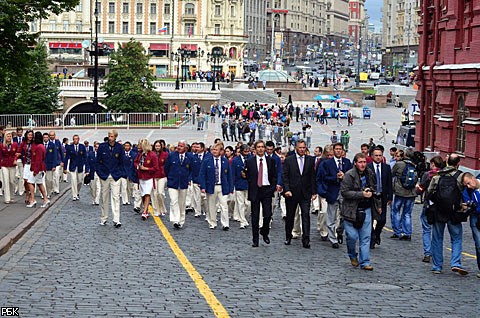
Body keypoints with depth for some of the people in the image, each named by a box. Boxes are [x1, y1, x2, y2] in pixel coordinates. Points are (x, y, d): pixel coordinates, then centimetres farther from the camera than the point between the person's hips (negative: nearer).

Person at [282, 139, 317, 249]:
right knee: (290, 216, 10)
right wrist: (287, 189, -12)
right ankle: (288, 237, 26)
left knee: (306, 215, -7)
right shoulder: (289, 160, 1)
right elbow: (284, 176, -1)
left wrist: (314, 192, 2)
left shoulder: (310, 160, 5)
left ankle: (306, 239, -7)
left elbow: (313, 177, 6)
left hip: (305, 193, 0)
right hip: (292, 193, 0)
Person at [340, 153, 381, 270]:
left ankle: (364, 262, 5)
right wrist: (362, 194, -20)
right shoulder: (349, 175, -10)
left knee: (365, 237, 1)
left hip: (366, 210, 4)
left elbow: (375, 190, 22)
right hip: (352, 210, -4)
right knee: (352, 236, -3)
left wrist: (378, 205, 22)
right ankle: (353, 256, 24)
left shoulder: (370, 174, 8)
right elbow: (344, 192, -16)